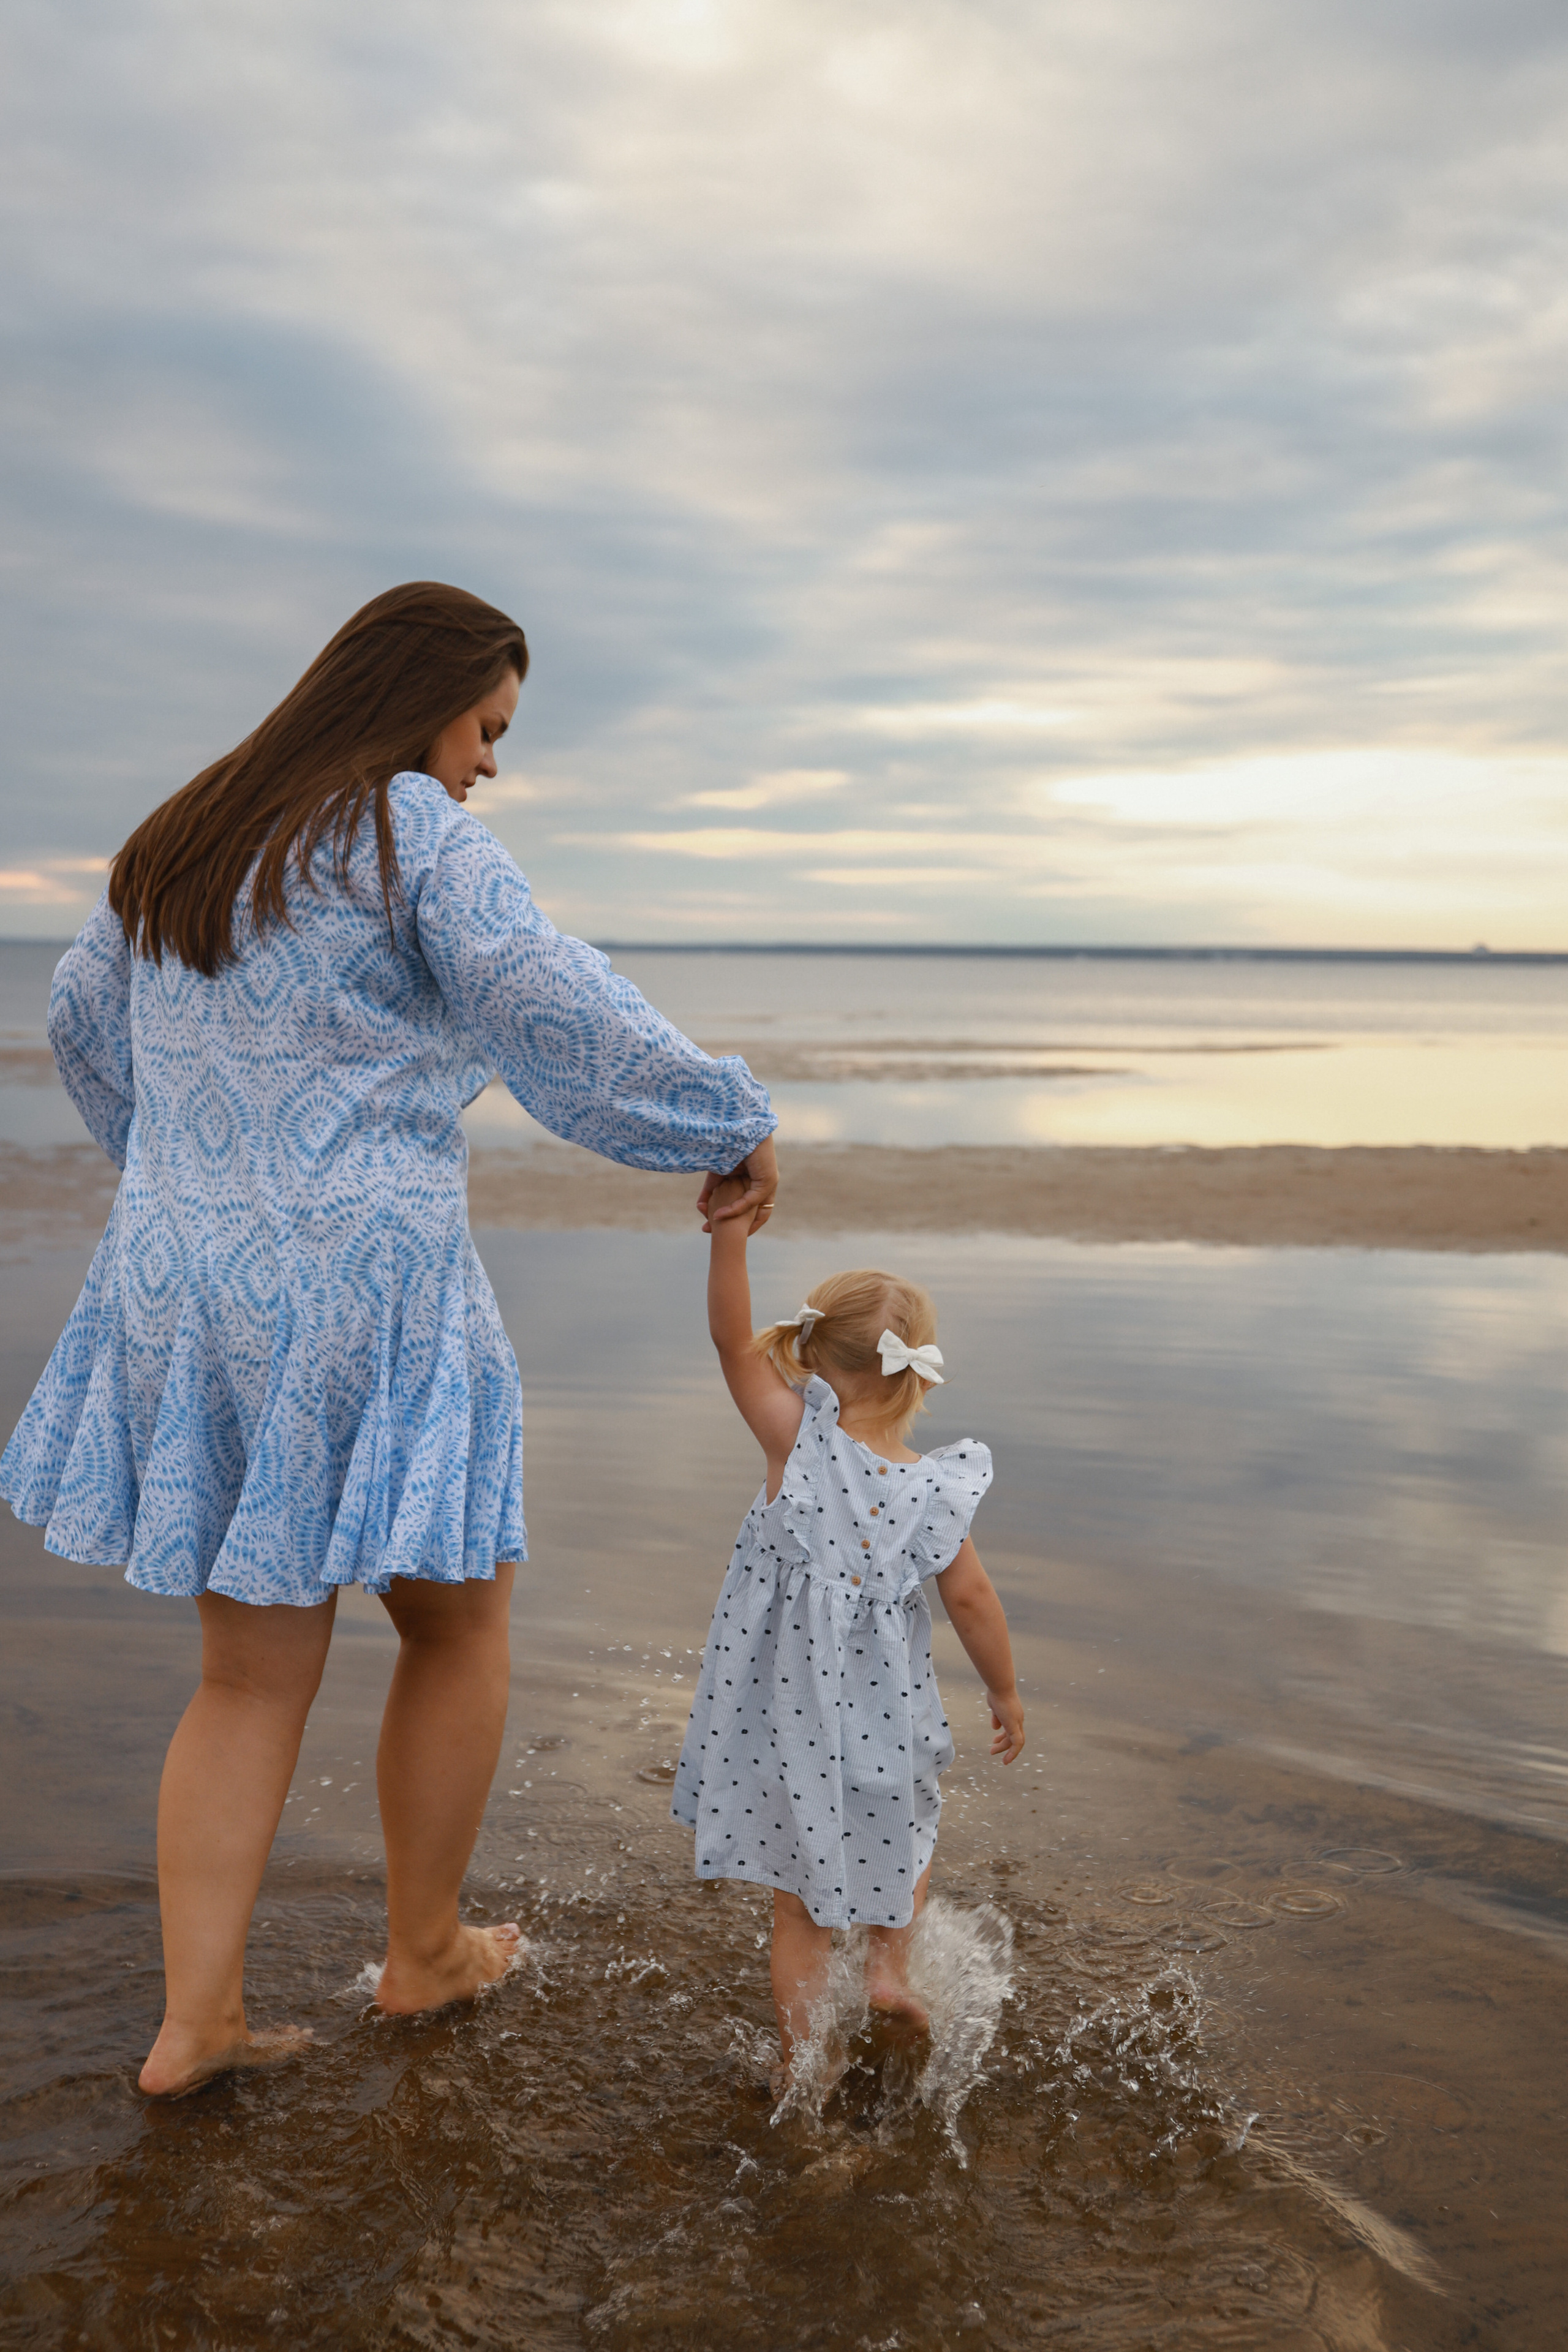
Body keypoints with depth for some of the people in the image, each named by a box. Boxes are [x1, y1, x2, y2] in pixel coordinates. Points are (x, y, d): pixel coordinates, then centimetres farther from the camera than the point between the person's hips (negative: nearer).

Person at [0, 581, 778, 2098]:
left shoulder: (181, 842, 13)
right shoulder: (415, 831, -9)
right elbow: (570, 1029, -16)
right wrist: (736, 1131, -2)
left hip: (188, 1291, 7)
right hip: (365, 1299, -7)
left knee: (255, 1673, 15)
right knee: (456, 1620, 15)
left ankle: (196, 2019, 14)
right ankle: (422, 1953, 28)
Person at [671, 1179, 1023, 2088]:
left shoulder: (798, 1445, -15)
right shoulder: (929, 1489, -11)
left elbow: (734, 1339, -19)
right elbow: (970, 1597, -5)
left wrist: (731, 1228, -24)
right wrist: (1006, 1690, 9)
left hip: (786, 1719, 0)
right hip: (881, 1722, 0)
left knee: (798, 1897, 16)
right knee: (909, 1833, 32)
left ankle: (800, 2063, 19)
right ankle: (891, 1968, 24)